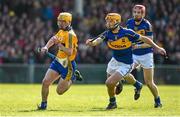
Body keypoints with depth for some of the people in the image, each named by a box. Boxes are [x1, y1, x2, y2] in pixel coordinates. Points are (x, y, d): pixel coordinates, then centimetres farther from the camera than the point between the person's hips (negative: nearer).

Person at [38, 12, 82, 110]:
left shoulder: (70, 35, -22)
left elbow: (69, 52, -29)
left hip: (67, 65, -7)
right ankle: (43, 104, 14)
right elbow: (53, 39, 22)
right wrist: (46, 47, 4)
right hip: (58, 62, 7)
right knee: (45, 82, -4)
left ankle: (73, 77, 26)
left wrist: (59, 44, -29)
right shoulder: (62, 31, 5)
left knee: (60, 91, 3)